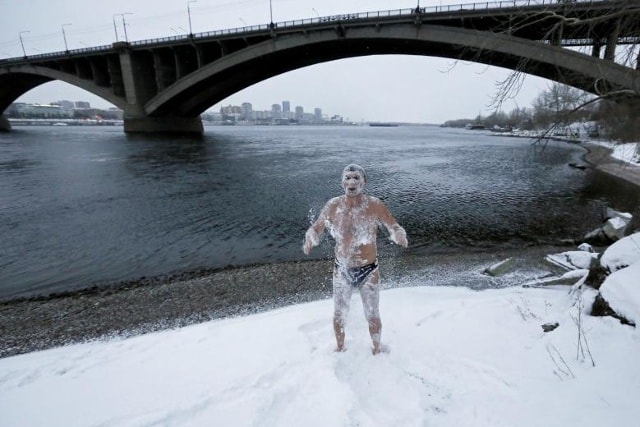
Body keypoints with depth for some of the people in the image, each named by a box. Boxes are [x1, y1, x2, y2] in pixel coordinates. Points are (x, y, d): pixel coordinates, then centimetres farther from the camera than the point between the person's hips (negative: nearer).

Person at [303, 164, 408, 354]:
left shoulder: (375, 205, -15)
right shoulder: (333, 206, -9)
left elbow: (394, 227, -9)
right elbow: (315, 228, -1)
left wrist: (399, 235, -32)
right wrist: (310, 240, -23)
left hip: (368, 271, -1)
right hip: (342, 270, 2)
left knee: (372, 316, 14)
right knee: (339, 315, 17)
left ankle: (376, 350, 44)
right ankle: (340, 349, 46)